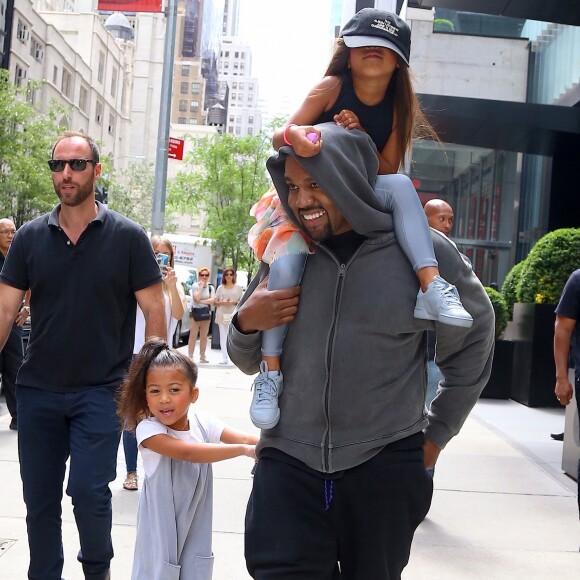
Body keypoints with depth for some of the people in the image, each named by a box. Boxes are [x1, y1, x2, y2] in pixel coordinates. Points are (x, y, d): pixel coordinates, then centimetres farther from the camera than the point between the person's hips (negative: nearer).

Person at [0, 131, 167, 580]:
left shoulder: (127, 237, -4)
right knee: (39, 499, 10)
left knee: (89, 491, -8)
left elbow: (154, 312, -3)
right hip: (37, 390, 3)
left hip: (100, 391, -3)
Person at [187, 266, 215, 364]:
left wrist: (202, 301, -15)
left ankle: (202, 356, 13)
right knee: (193, 335, -6)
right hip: (195, 312, -4)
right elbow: (196, 298, -17)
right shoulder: (195, 286, -3)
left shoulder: (210, 287, 9)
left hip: (206, 312, 4)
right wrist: (201, 286, -14)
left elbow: (213, 300, -5)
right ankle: (190, 356, -6)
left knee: (204, 335, 8)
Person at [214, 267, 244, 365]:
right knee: (223, 337, 0)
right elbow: (215, 302, 10)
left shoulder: (238, 288, 9)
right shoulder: (221, 287, 12)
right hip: (222, 315, 2)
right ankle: (224, 358, 2)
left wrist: (234, 302, -10)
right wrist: (222, 302, -9)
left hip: (234, 315, -2)